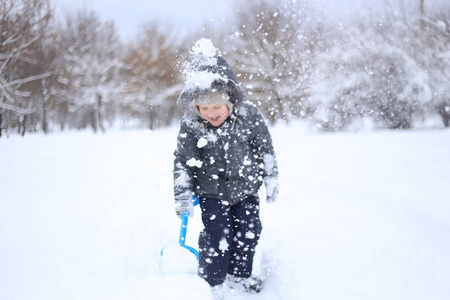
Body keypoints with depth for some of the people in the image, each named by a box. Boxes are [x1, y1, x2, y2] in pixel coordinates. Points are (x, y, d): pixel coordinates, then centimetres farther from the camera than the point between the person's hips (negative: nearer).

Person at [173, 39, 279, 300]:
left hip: (245, 187, 2)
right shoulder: (190, 125, -18)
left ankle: (239, 275, 29)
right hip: (211, 191, -2)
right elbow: (184, 162, -9)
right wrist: (183, 196, -13)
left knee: (249, 231, 8)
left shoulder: (249, 115, -16)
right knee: (217, 236, -8)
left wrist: (271, 180, 2)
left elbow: (265, 148, -3)